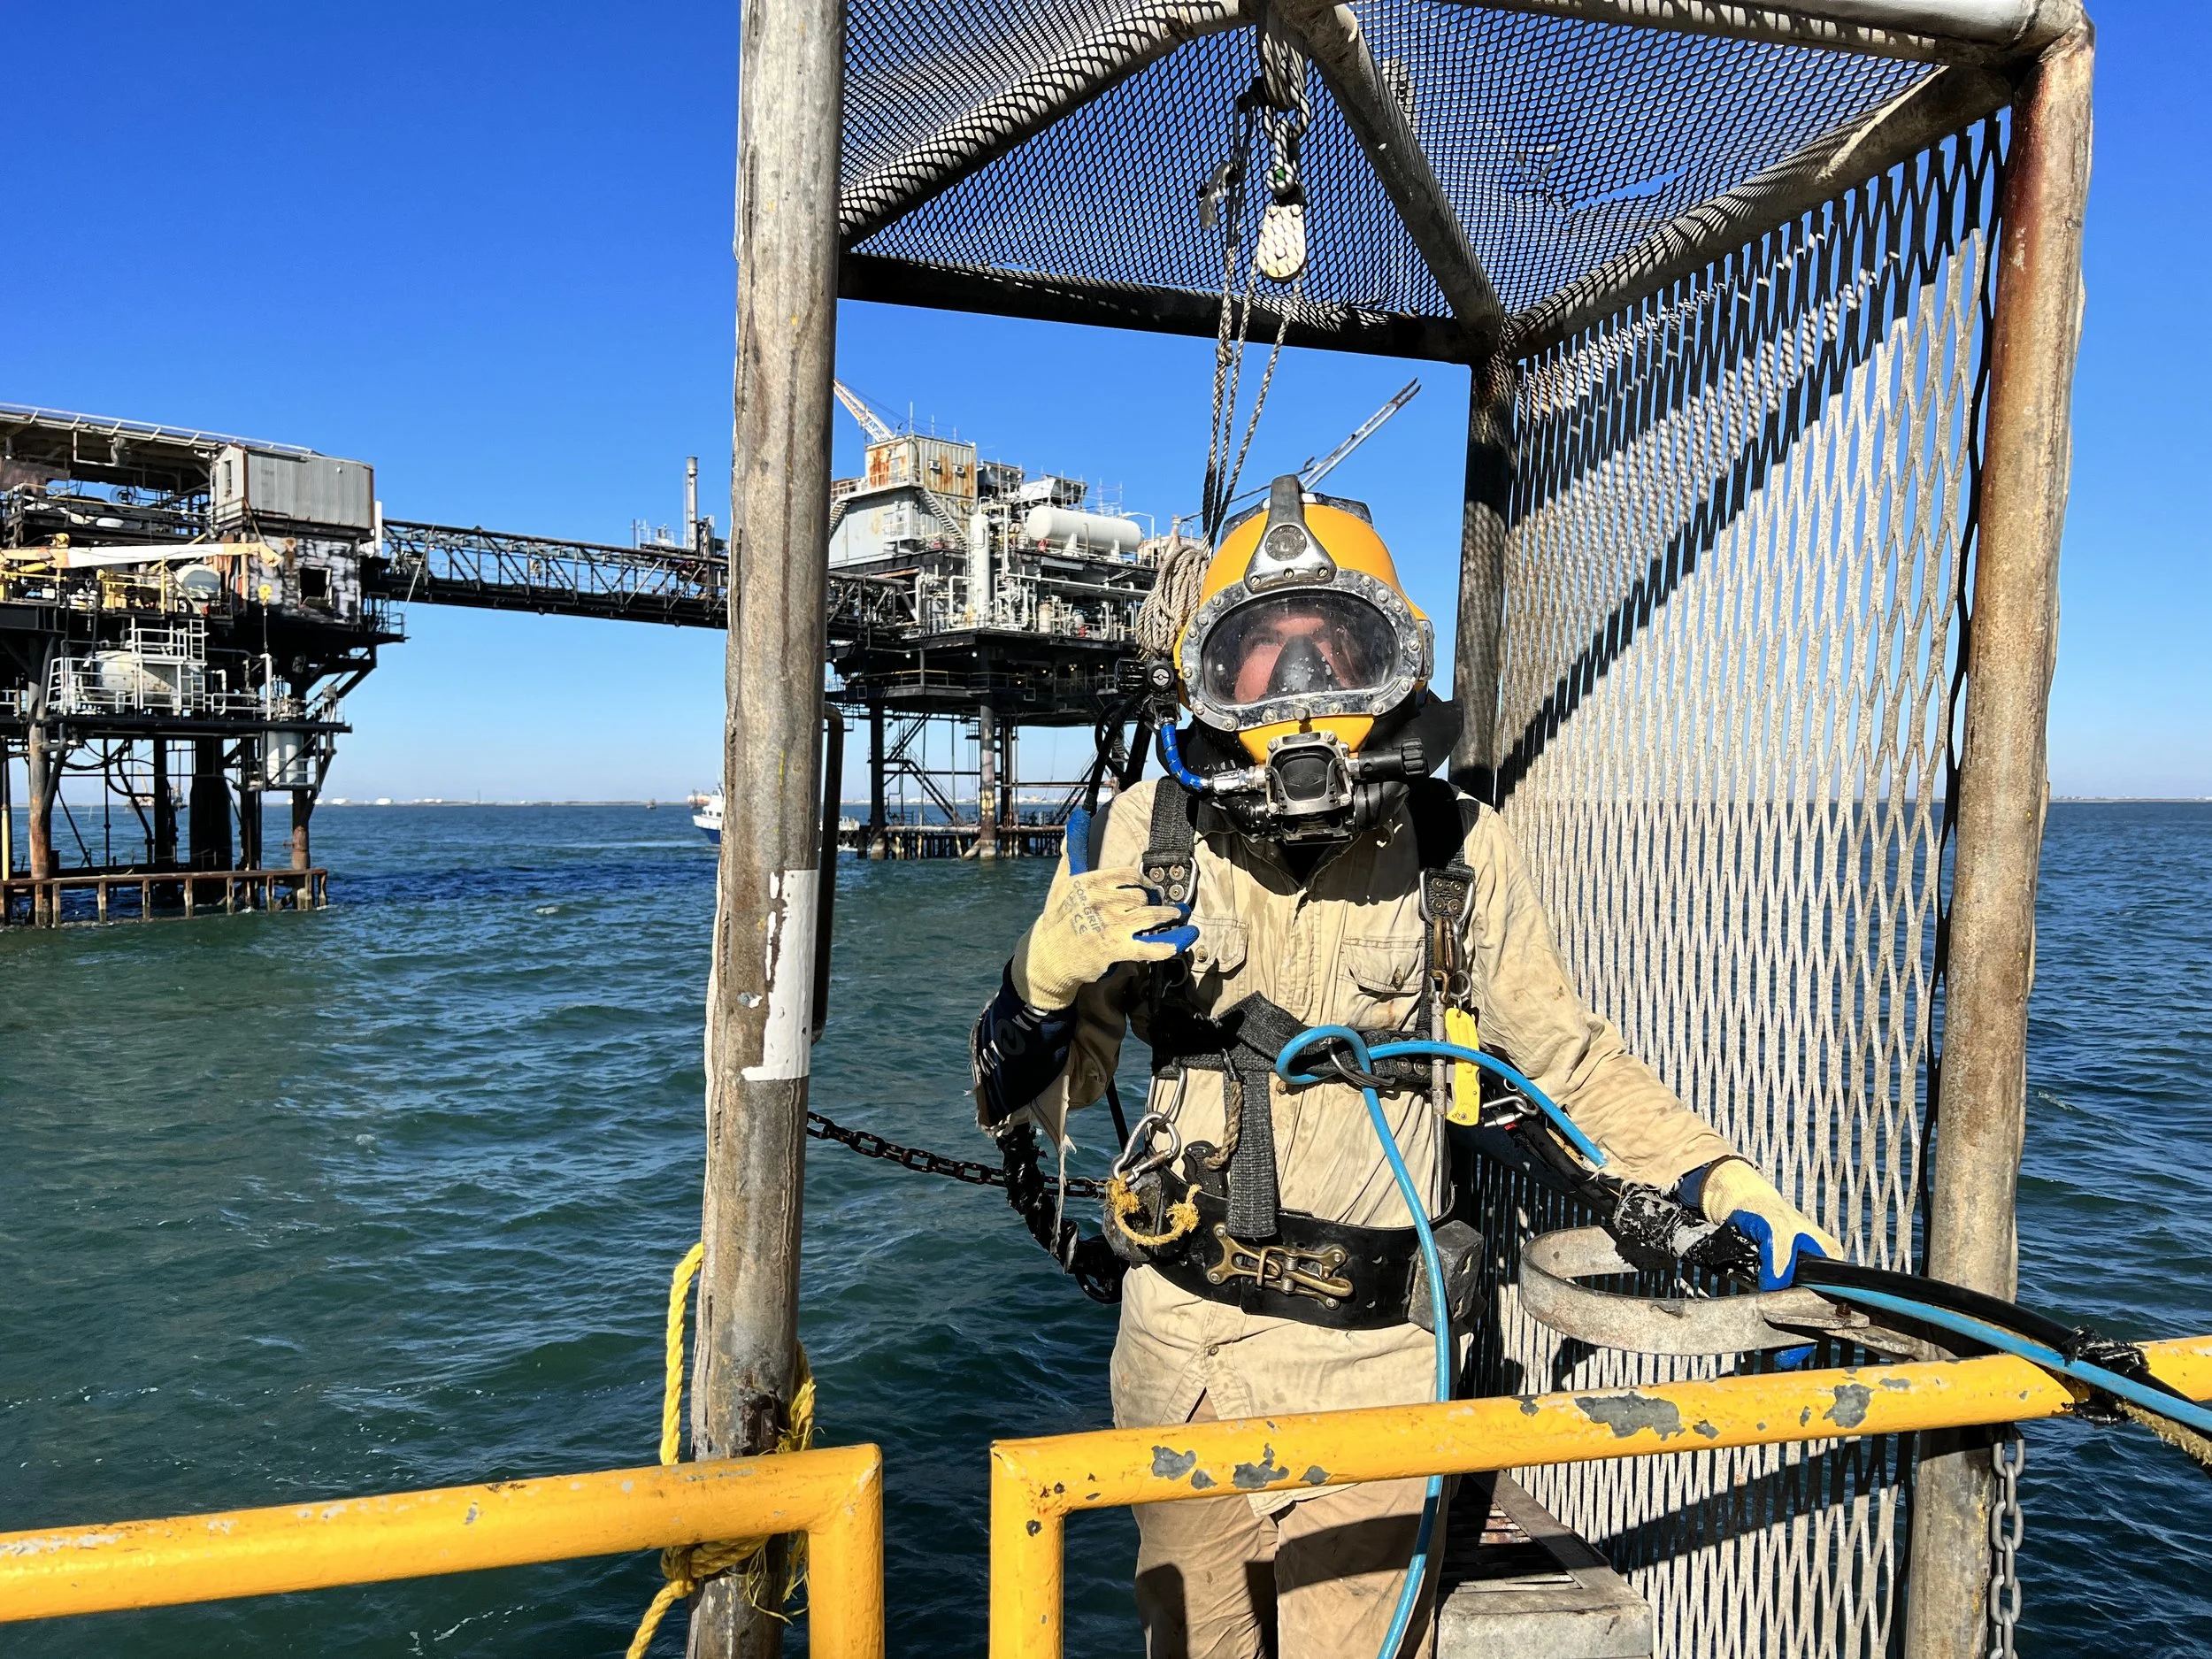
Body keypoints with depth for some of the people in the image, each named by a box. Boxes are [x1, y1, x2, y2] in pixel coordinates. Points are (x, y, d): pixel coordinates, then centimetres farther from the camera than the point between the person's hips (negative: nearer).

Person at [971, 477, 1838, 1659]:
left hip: (1371, 1358, -1)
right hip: (1181, 1343, 2)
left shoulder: (1457, 855, -7)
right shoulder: (1144, 838, -7)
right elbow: (1025, 1103, -2)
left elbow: (1571, 1061, 6)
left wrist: (1724, 1183, -5)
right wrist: (1046, 982, -22)